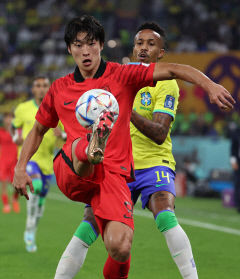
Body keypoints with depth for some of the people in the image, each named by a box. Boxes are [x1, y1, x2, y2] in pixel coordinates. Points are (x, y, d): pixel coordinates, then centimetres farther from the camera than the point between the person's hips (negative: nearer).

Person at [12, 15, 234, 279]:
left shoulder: (122, 75, 7)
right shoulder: (59, 89, 16)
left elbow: (172, 70, -2)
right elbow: (38, 130, 28)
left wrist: (209, 85, -18)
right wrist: (20, 168, 17)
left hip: (113, 173, -1)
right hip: (70, 172, 1)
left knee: (120, 246, -21)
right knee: (81, 146, -36)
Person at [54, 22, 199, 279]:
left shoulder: (166, 84, -5)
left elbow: (159, 134, -18)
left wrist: (129, 112, -31)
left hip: (153, 163, -4)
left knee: (165, 217, -31)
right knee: (87, 227, -9)